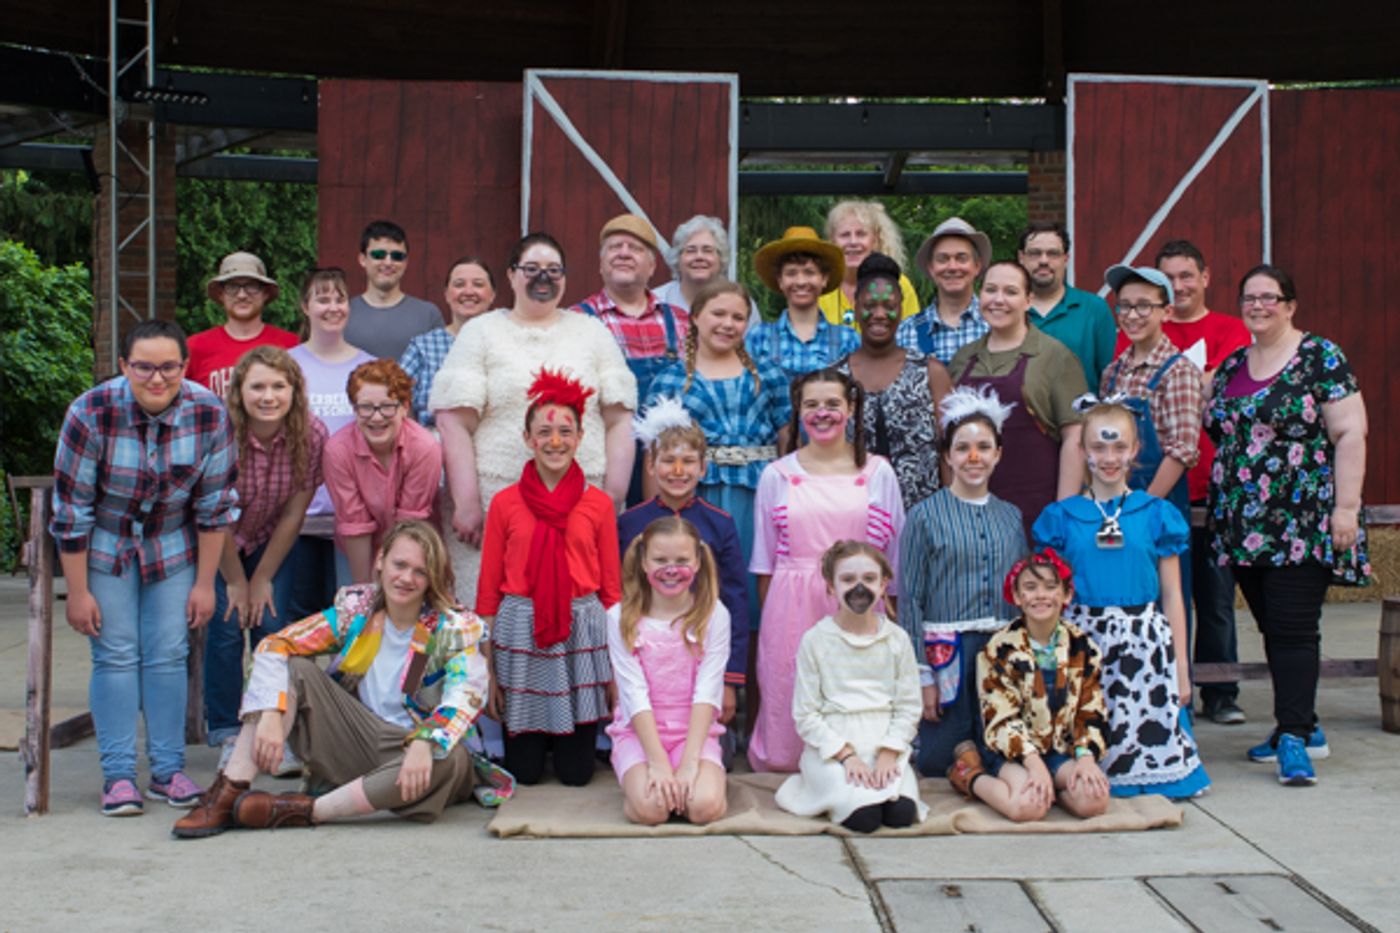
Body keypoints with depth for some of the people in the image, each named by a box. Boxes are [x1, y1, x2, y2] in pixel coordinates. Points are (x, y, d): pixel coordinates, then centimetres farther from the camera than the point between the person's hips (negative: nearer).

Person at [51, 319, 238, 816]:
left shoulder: (210, 414, -19)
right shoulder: (91, 414, -25)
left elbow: (216, 505, -8)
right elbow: (70, 509, -17)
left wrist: (204, 583, -5)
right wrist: (77, 592, -14)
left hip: (172, 545, 2)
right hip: (104, 546, -2)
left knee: (169, 655, 1)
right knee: (115, 655, -5)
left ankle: (168, 770, 9)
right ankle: (118, 775, 2)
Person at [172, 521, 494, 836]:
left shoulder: (455, 627, -9)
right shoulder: (355, 611, -1)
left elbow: (468, 692, -27)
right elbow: (274, 646, -7)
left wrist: (423, 744, -45)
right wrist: (270, 716, -23)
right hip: (355, 746, 3)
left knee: (448, 760, -38)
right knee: (293, 670, -11)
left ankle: (307, 810, -31)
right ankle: (227, 795, -21)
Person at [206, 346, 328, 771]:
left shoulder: (312, 435, -24)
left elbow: (293, 515, -14)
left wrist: (263, 579, -8)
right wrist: (236, 581, -11)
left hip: (272, 541, 2)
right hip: (216, 541, -1)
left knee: (273, 625, -8)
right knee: (227, 626, -10)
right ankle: (226, 736, 2)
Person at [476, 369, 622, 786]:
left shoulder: (598, 504, 3)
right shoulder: (505, 503, 1)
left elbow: (611, 588, 6)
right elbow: (488, 590, 4)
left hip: (581, 630, 0)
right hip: (520, 631, 0)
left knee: (576, 774, 4)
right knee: (523, 774, 5)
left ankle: (567, 740, 36)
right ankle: (535, 741, 37)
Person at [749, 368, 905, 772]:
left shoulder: (878, 472, 5)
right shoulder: (777, 475, 6)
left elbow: (892, 552, 7)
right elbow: (765, 563, 10)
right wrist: (770, 616, 6)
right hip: (793, 607, 0)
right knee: (790, 705, 3)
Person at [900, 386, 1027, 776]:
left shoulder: (1011, 517, 11)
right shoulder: (925, 516, -2)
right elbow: (910, 600, -3)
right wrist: (921, 675, -7)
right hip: (946, 653, -4)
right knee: (940, 769, 1)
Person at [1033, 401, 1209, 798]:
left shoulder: (1157, 514, 7)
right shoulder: (1061, 517, 6)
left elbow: (1172, 596, 8)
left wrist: (1181, 667, 6)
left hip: (1145, 645, 0)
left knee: (1149, 736, -6)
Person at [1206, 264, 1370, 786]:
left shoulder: (1320, 359, -4)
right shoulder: (1229, 367, 14)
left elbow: (1350, 433, -8)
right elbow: (1216, 432, 18)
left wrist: (1346, 506, -14)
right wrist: (1221, 514, 11)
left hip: (1303, 524, -6)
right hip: (1243, 527, 6)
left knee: (1293, 628, -8)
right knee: (1272, 628, 10)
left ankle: (1294, 738, -4)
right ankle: (1303, 726, 21)